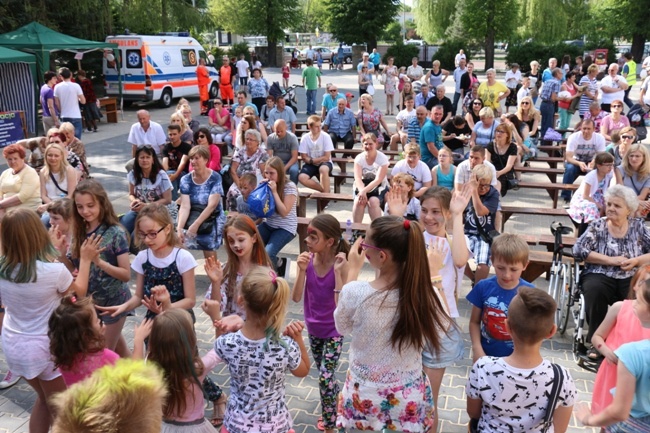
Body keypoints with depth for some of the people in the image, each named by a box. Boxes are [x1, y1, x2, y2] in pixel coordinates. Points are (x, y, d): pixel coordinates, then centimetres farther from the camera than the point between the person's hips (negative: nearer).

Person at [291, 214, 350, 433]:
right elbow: (296, 297, -16)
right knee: (325, 375, 21)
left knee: (325, 377, -8)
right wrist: (302, 270, -30)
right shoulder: (308, 259, -14)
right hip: (313, 328, 4)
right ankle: (333, 408, 46)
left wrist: (338, 270, -33)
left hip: (333, 331, -4)